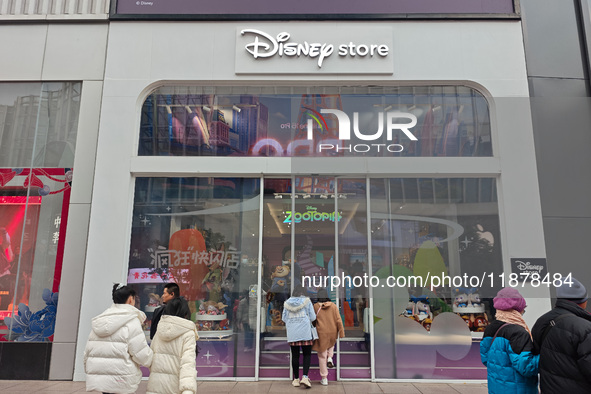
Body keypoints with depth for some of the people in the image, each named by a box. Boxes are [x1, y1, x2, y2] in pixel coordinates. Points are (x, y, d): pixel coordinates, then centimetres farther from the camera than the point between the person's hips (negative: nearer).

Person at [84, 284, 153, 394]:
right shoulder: (131, 321, -11)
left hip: (98, 381, 7)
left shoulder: (99, 321, 11)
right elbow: (142, 355, -15)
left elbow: (87, 352, 14)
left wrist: (90, 373, 25)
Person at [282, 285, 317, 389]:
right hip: (305, 331, -2)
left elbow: (284, 318, 9)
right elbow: (313, 317, -1)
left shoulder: (287, 303, 5)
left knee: (295, 355, 8)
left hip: (292, 333, 2)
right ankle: (305, 377, -8)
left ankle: (296, 379, 15)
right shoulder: (307, 301, -1)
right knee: (307, 354, 5)